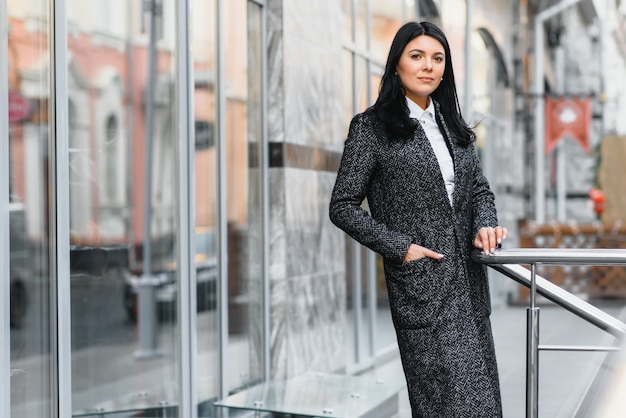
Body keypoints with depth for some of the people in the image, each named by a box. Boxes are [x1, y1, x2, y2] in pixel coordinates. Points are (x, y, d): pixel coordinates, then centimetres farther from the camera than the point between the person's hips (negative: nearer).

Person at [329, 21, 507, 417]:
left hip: (469, 281, 6)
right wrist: (400, 248, -12)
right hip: (421, 284, -6)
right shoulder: (371, 127, -3)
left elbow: (480, 188, 19)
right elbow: (343, 206, -4)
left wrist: (485, 225, -3)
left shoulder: (453, 125, 15)